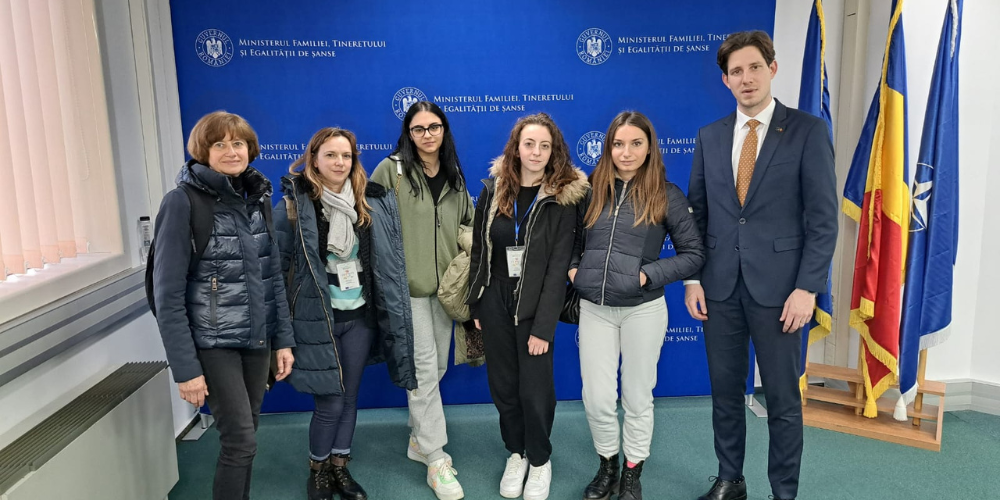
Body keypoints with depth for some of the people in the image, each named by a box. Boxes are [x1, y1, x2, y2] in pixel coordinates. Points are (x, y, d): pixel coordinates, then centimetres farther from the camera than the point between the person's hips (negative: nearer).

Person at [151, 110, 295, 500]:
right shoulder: (182, 202, -12)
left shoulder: (258, 198, 6)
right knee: (240, 440, -4)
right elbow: (168, 294, -14)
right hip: (212, 344, -5)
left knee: (244, 436, 14)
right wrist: (185, 368, -16)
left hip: (257, 339, 5)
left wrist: (283, 339, 7)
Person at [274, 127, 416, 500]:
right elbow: (275, 264, -6)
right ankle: (317, 470, 26)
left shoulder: (374, 203, 1)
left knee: (350, 397, 14)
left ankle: (339, 468, 32)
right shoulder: (293, 207, -9)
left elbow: (391, 258, 9)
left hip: (361, 316, 4)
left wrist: (393, 311, 9)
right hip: (318, 319, -4)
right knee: (330, 402, 1)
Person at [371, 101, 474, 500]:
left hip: (444, 286, 6)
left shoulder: (454, 178, 10)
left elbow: (468, 225, 18)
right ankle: (436, 460, 8)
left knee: (437, 368, 13)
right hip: (406, 287, -5)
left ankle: (419, 439, 32)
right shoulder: (391, 170, -7)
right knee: (424, 370, -4)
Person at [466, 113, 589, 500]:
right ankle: (515, 452, 36)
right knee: (503, 385, 13)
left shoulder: (563, 198, -9)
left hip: (535, 306, -3)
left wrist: (543, 326, -16)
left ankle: (540, 460, 29)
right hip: (495, 303, 3)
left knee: (535, 389, 4)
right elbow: (479, 250, 6)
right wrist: (476, 305, 4)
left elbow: (558, 266, -12)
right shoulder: (493, 191, 1)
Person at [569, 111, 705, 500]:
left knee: (637, 396, 12)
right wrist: (573, 269, -2)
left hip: (643, 309, -2)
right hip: (594, 309, 2)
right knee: (596, 398, 5)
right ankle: (607, 467, 31)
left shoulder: (666, 195, -4)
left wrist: (649, 274, -12)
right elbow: (573, 241, 16)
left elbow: (694, 253, -3)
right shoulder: (592, 190, 4)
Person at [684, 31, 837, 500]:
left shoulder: (808, 131, -3)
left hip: (778, 286, -3)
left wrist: (807, 287, -12)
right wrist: (692, 278, 2)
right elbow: (696, 213, 9)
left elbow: (823, 217, -6)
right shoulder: (709, 137, 8)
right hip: (719, 286, 4)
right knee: (725, 393, 14)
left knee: (782, 399, 8)